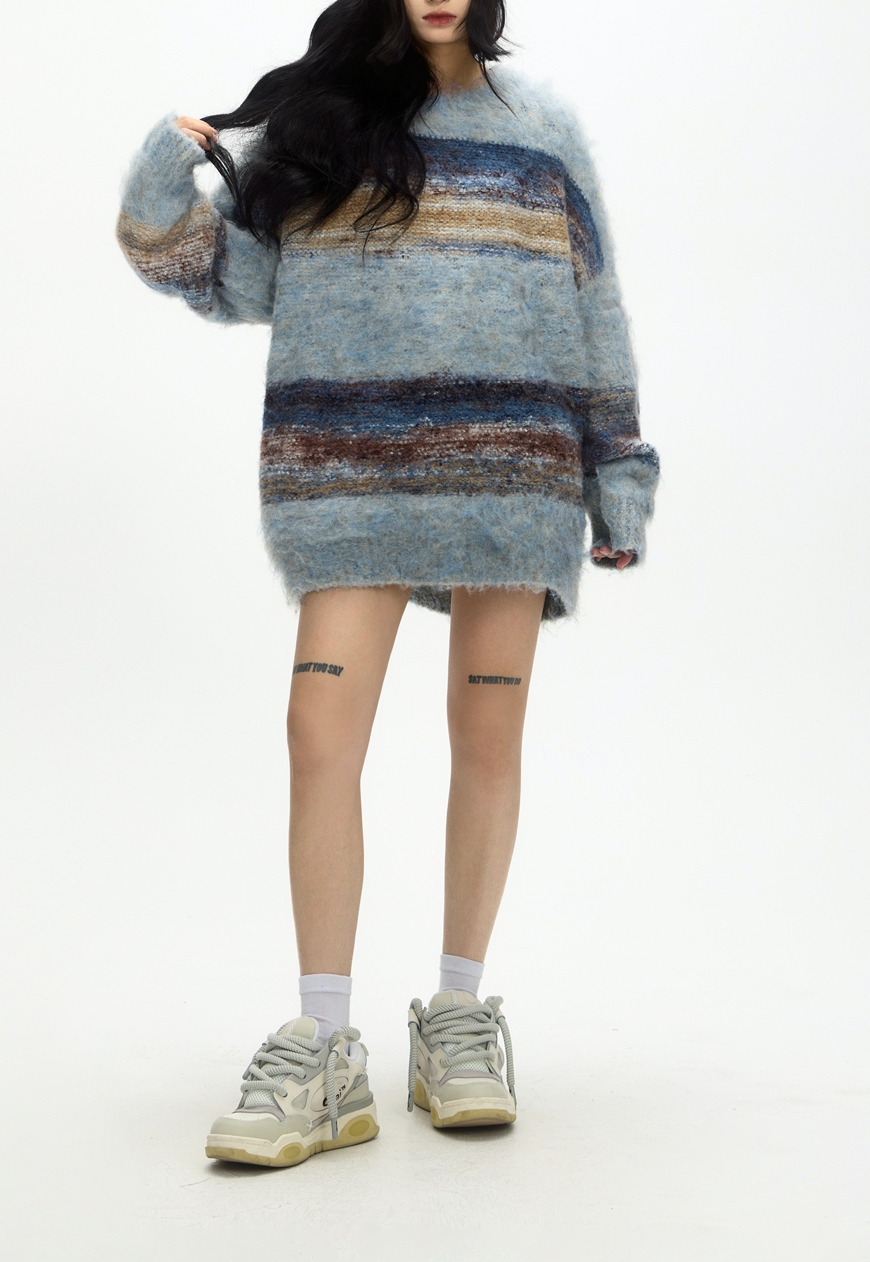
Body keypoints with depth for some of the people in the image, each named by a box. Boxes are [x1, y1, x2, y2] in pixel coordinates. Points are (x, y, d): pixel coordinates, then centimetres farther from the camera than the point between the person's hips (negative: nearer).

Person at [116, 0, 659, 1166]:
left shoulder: (541, 126, 13)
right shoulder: (312, 114, 11)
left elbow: (594, 309, 12)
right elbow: (233, 275, 7)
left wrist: (619, 477, 8)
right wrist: (164, 185, -11)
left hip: (513, 469, 1)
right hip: (353, 473, 0)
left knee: (488, 737, 2)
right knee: (322, 735, -9)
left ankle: (459, 1015, 15)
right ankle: (324, 1052, -3)